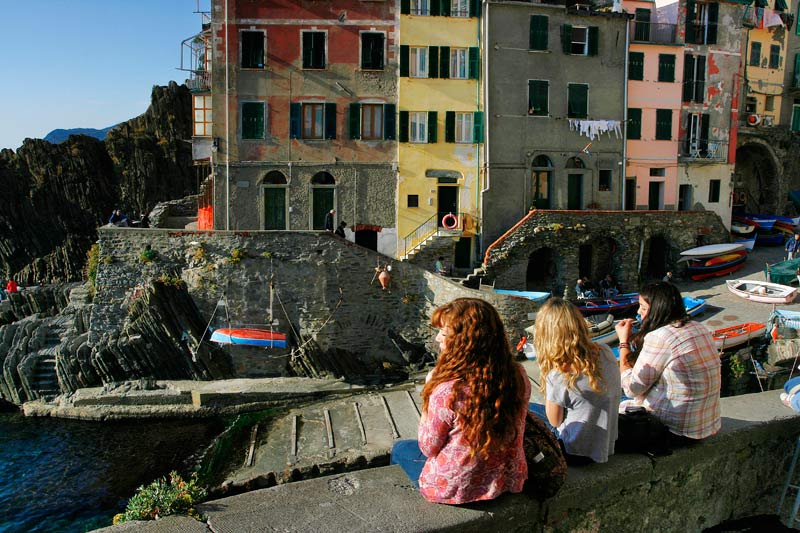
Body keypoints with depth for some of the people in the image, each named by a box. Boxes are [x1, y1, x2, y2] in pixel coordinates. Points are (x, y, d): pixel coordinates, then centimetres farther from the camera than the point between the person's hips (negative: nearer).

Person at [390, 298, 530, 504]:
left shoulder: (446, 391, -34)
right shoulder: (518, 377, -16)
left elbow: (428, 448, -16)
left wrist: (430, 388, -10)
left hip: (453, 489, -5)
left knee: (400, 449, 26)